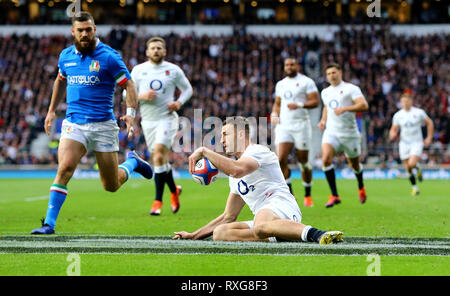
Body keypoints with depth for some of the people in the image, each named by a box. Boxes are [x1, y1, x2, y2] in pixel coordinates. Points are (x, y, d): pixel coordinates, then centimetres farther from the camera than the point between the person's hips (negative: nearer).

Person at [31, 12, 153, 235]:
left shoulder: (108, 57, -7)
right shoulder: (66, 56, 8)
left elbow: (129, 85, -4)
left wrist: (131, 113, -20)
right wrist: (52, 111, 27)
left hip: (103, 126, -2)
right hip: (74, 124, 2)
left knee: (111, 186, 6)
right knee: (64, 168, -23)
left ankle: (132, 162, 39)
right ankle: (49, 223, -19)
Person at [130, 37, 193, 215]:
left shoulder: (173, 70, 3)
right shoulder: (138, 70, 5)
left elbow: (187, 89, 14)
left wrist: (179, 102, -5)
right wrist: (142, 96, -14)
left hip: (167, 118, -3)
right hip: (148, 120, 3)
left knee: (158, 155, -20)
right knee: (160, 160, 8)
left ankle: (158, 201, -17)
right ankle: (174, 191, 34)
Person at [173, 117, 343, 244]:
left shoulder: (258, 151, 5)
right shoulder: (234, 178, 32)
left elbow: (237, 170, -19)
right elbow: (228, 217, 34)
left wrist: (204, 152, -8)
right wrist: (194, 235, 28)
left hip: (281, 204, -8)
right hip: (263, 217, 9)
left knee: (260, 226, -43)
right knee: (220, 232, -16)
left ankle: (318, 234, -45)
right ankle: (277, 237, -25)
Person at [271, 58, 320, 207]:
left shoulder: (306, 82, -2)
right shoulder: (280, 84, 16)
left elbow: (315, 102, -9)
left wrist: (299, 105, -24)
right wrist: (274, 114, 7)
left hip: (301, 126, -4)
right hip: (284, 126, 4)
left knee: (303, 162, 3)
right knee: (281, 159, -12)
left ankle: (308, 195, 20)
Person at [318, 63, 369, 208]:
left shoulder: (351, 89, -6)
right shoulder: (325, 92, 13)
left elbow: (364, 105, -17)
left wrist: (345, 108, -27)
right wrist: (323, 120, 15)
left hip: (349, 133, -3)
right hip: (331, 132, 3)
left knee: (354, 164, 11)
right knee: (326, 159, -23)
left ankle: (361, 187, 45)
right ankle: (334, 196, -20)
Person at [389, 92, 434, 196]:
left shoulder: (419, 112, -4)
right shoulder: (397, 115, 1)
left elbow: (429, 123, 7)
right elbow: (394, 129, 8)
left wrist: (429, 138, 2)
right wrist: (392, 135, -16)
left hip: (417, 143, -2)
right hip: (404, 143, 2)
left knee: (412, 164, -23)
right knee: (408, 169, 3)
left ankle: (417, 168, 14)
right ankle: (415, 187, 23)